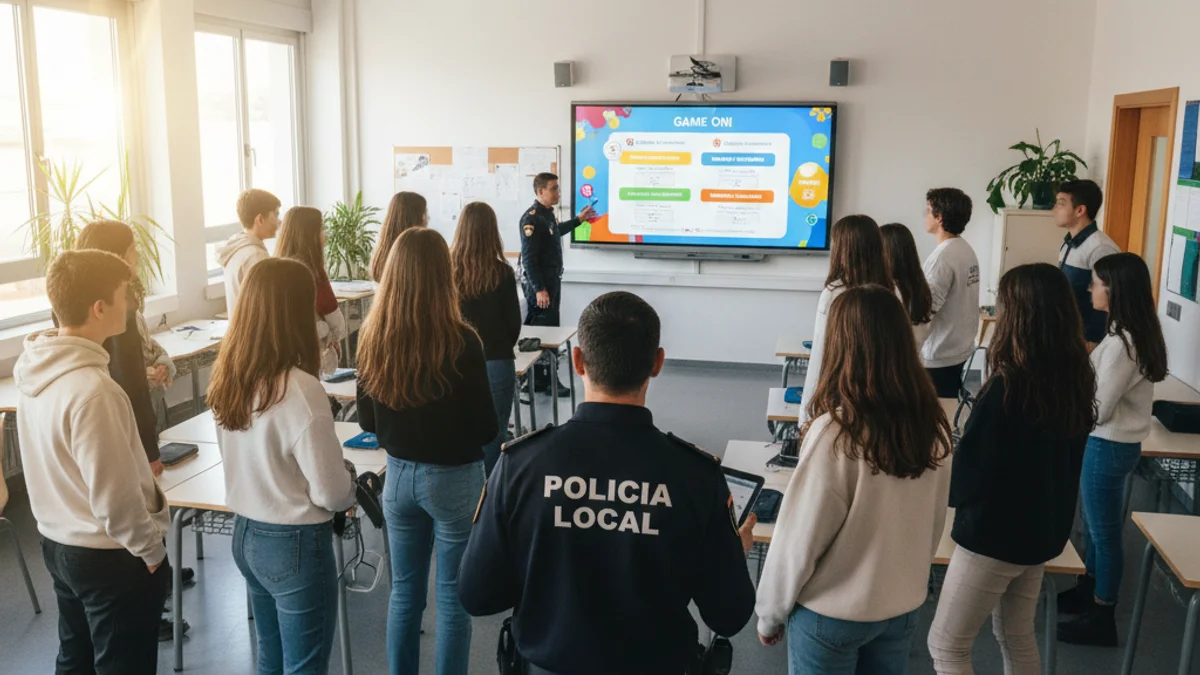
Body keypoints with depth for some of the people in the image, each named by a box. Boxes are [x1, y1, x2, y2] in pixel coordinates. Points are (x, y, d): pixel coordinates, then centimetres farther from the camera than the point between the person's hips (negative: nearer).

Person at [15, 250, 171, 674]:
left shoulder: (36, 367, -3)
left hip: (57, 542, 8)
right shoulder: (92, 391, -30)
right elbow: (115, 500, -26)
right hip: (109, 556, -8)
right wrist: (151, 549, -11)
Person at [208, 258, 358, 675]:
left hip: (246, 534, 7)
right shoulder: (300, 391, -26)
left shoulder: (227, 377, -3)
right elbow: (331, 494, -19)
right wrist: (352, 488, 1)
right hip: (295, 544, -7)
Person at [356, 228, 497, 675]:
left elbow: (368, 422, 4)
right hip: (454, 479, -4)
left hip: (398, 475, 4)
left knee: (404, 590, 19)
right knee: (453, 596, 10)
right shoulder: (460, 342, -21)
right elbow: (486, 428, -12)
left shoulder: (373, 339, -7)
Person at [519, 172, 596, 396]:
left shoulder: (548, 214, 10)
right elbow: (528, 258, -22)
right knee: (544, 330, -7)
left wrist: (579, 220, 30)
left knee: (548, 327, 13)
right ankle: (547, 380, 0)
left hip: (552, 279, 10)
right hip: (540, 283, -10)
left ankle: (539, 379, 20)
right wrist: (539, 289, -25)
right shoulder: (532, 218, -19)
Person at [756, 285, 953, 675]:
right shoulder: (933, 427, -9)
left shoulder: (835, 433, -25)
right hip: (905, 608, 5)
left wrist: (769, 613, -3)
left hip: (832, 614, -5)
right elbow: (935, 526, 4)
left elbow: (799, 538, -18)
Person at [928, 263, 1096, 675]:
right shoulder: (1075, 381, -2)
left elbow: (967, 473, -20)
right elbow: (1063, 461, 10)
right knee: (1018, 639, 24)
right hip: (1043, 531, 8)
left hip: (995, 535, -8)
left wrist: (951, 489, 1)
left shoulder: (1009, 387, -26)